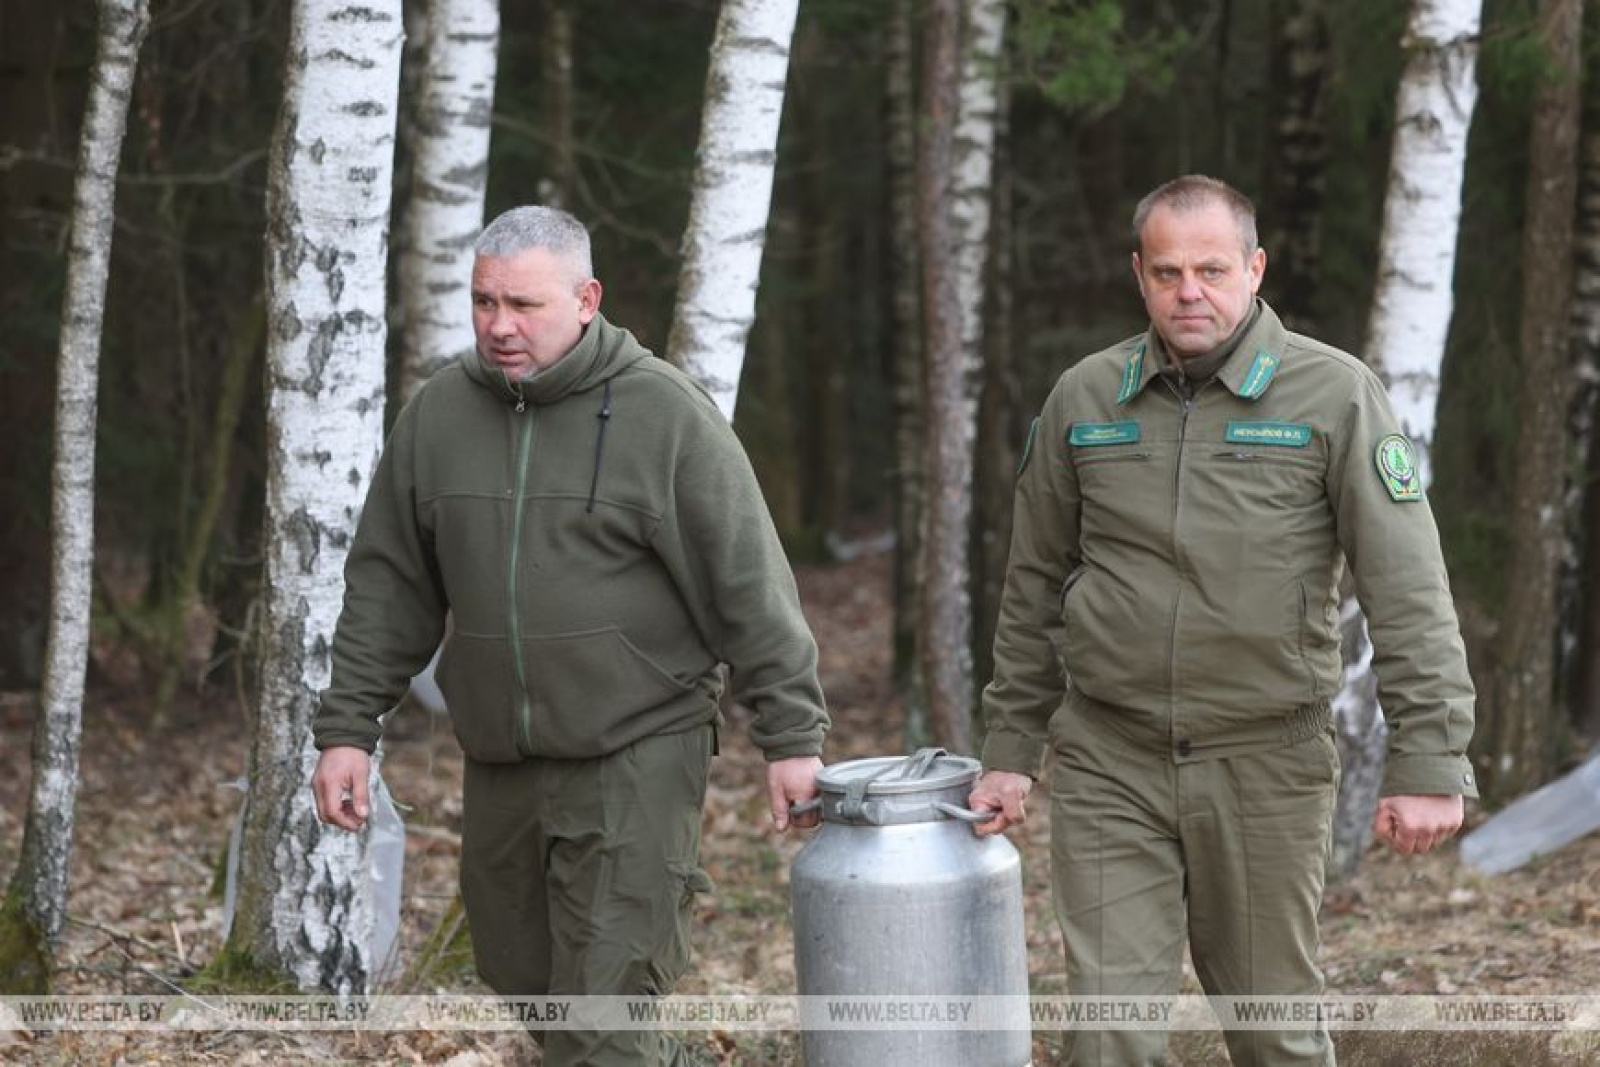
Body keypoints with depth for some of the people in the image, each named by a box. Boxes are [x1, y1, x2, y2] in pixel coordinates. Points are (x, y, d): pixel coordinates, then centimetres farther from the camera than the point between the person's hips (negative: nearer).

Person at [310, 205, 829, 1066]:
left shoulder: (664, 413, -8)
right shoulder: (437, 414, 5)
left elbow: (749, 586, -7)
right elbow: (387, 590, 10)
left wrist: (791, 735, -9)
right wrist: (347, 728, 5)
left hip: (635, 759, -5)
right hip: (498, 766, 5)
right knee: (525, 978, 14)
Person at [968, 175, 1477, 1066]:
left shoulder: (1335, 395, -6)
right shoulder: (1085, 400, 4)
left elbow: (1411, 592, -9)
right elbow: (1036, 587, 13)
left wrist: (1429, 762, -15)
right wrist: (1011, 750, 14)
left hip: (1267, 764, -2)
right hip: (1109, 765, 2)